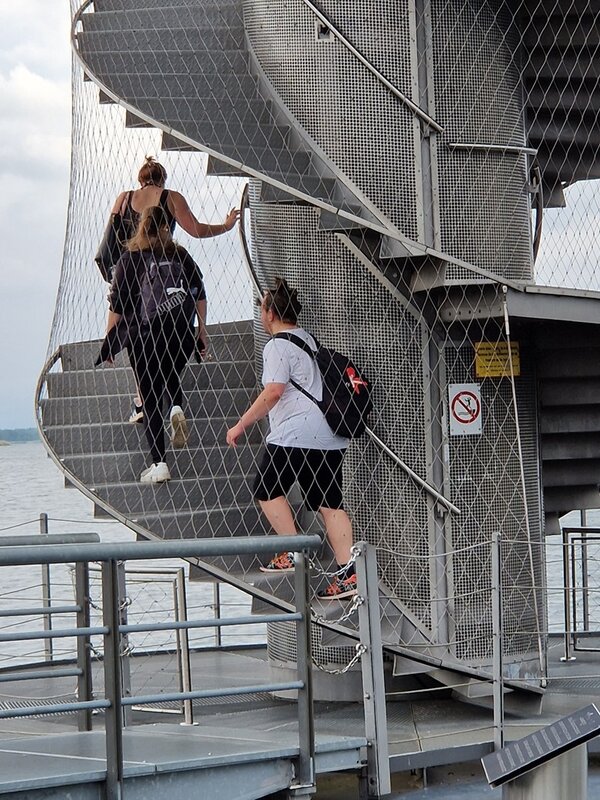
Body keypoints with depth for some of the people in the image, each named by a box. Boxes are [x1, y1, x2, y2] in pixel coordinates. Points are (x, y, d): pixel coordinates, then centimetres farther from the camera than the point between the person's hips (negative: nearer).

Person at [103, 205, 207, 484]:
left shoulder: (130, 259, -2)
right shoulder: (181, 256, 4)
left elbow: (117, 305, -3)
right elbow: (200, 295, 4)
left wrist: (108, 341, 4)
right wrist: (202, 332, 12)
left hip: (144, 335, -2)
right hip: (181, 334, 2)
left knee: (151, 400, 3)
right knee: (171, 377, 29)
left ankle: (158, 464, -3)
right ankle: (177, 408, -4)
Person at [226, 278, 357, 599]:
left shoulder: (278, 346, -7)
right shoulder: (310, 340, 20)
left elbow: (273, 392, -18)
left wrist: (241, 425, -13)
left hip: (295, 434, -8)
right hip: (331, 436, 8)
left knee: (267, 489, 7)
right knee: (330, 502, 5)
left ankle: (293, 554, -1)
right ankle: (347, 570, -5)